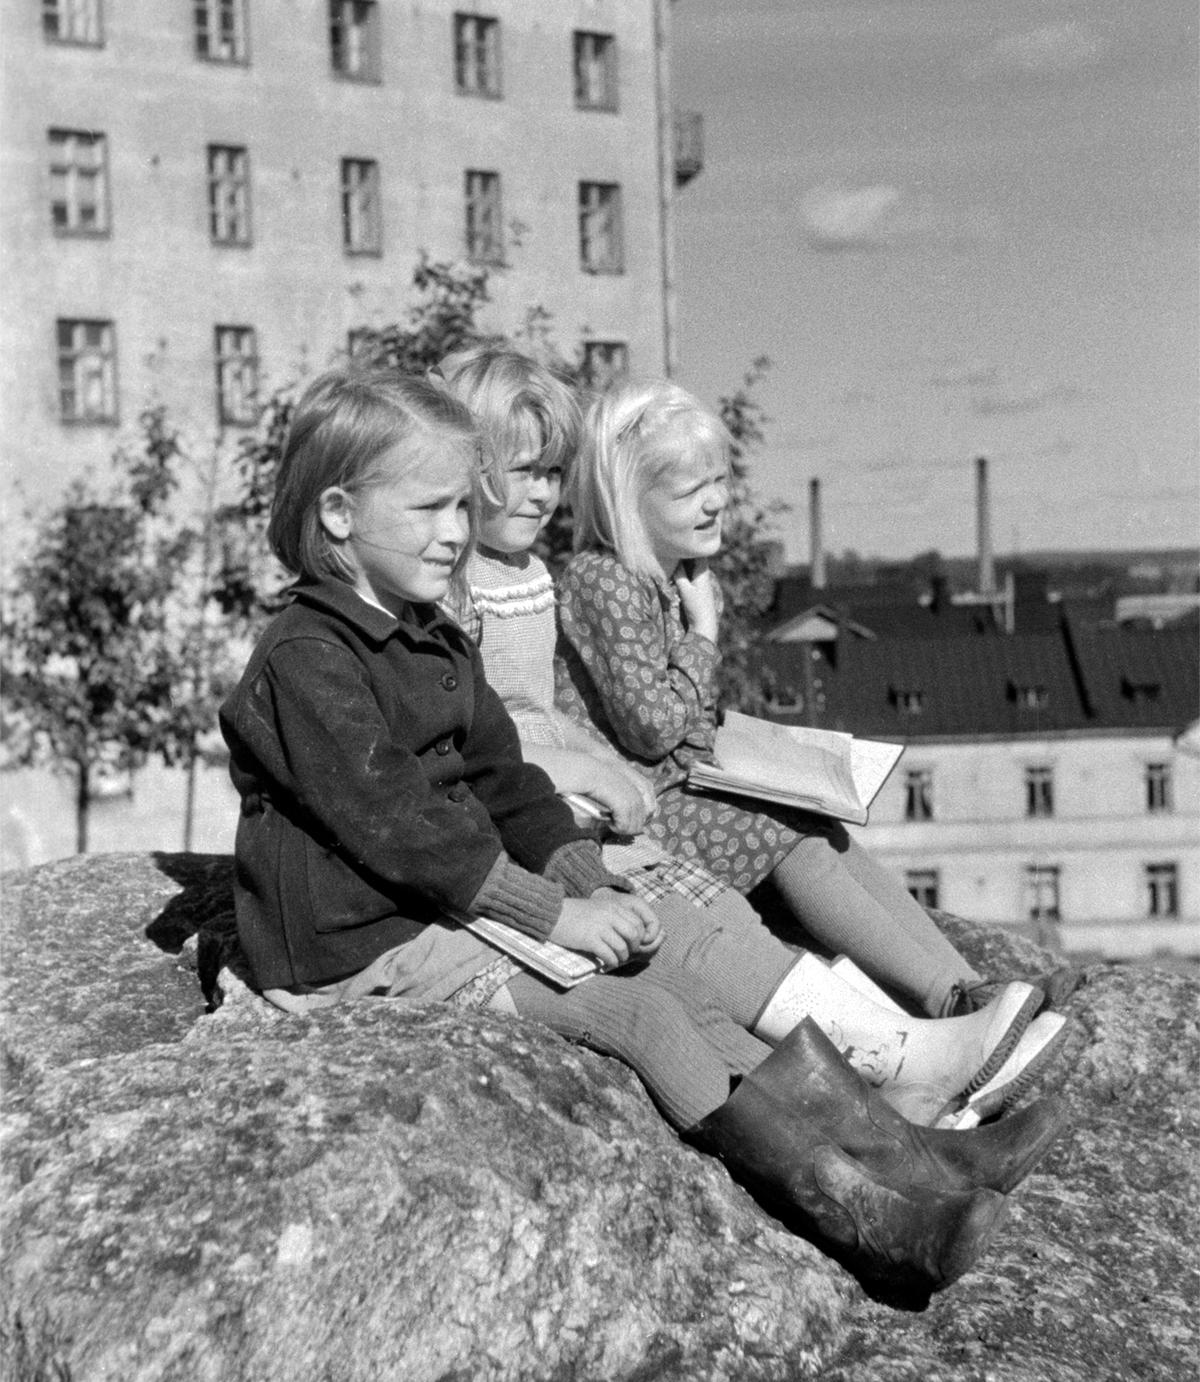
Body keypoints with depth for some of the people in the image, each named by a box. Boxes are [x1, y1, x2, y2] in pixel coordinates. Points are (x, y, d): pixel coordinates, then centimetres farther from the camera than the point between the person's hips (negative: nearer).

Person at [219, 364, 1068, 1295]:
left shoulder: (438, 647, 17)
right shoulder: (305, 662, -15)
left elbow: (504, 783, 15)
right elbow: (398, 826, -21)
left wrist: (590, 884, -2)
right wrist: (556, 914, -20)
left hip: (462, 901, 9)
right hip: (369, 947, -9)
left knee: (689, 964, -6)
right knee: (640, 1009, -21)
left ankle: (907, 1154, -10)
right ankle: (864, 1217, -21)